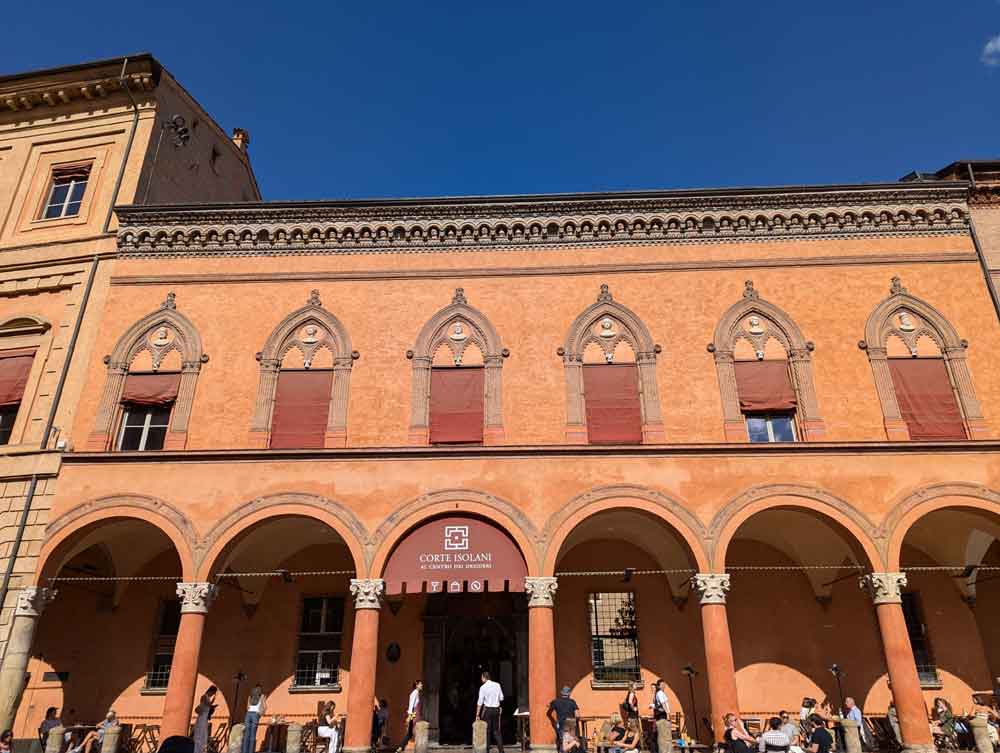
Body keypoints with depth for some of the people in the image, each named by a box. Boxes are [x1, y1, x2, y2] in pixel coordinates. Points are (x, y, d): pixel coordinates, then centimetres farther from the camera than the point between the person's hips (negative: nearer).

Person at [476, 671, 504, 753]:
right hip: (496, 709, 4)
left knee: (487, 730, 7)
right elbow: (501, 698, 5)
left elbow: (480, 702, -11)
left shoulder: (483, 687, -10)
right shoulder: (497, 685, 1)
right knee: (496, 730, 13)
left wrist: (477, 714, -7)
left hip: (487, 709, -4)